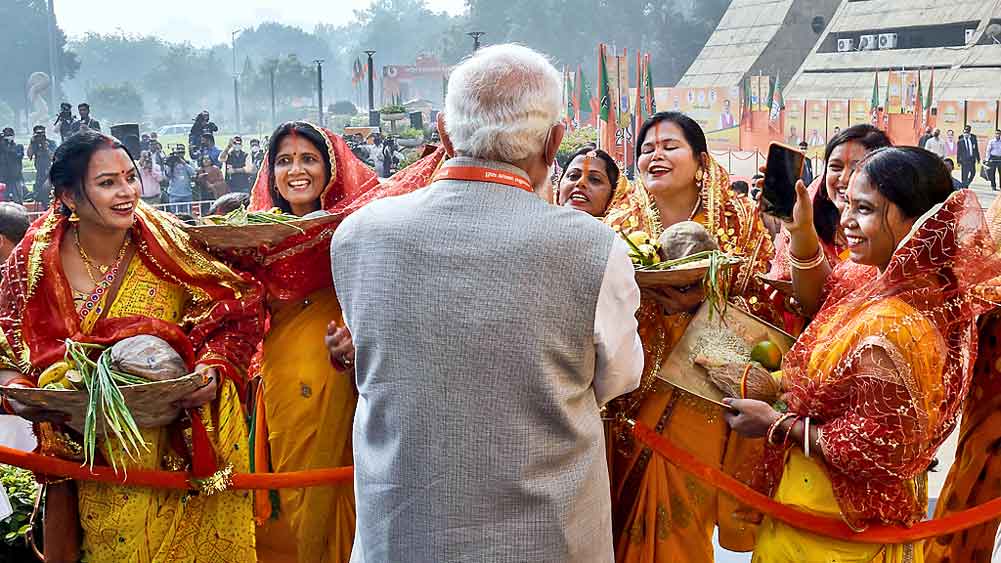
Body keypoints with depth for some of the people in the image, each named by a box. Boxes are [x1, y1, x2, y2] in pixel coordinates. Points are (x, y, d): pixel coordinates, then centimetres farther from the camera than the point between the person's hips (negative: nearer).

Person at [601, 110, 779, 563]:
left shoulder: (739, 223, -1)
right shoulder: (620, 224, 5)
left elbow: (765, 307, -6)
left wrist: (702, 303, -20)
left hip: (698, 398, -2)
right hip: (632, 395, 2)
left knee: (684, 519, 5)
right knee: (629, 518, 8)